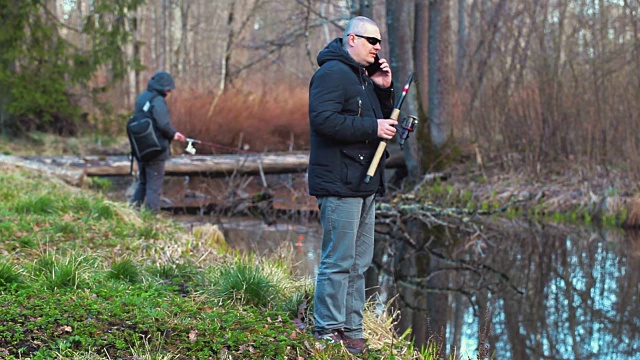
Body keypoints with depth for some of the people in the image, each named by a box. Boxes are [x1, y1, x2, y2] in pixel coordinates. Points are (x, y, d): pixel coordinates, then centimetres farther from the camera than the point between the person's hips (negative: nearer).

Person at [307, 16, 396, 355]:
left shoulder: (363, 76, 20)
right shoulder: (332, 73, -11)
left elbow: (382, 119, 25)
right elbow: (323, 119, -23)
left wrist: (384, 90, 8)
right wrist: (373, 127, -21)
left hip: (364, 185, 10)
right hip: (339, 184, -10)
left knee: (359, 262, 12)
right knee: (338, 261, -8)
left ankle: (351, 329, 19)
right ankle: (328, 332, -2)